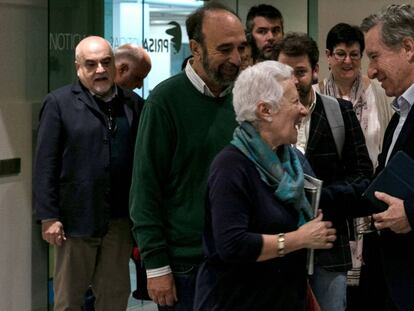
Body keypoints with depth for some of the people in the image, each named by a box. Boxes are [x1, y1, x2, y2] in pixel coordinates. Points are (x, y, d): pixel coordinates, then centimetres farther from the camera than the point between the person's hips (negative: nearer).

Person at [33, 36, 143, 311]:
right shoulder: (59, 103, -1)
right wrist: (49, 216, -10)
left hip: (120, 220, 3)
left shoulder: (133, 104, 7)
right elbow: (46, 164, -5)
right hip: (76, 217, -3)